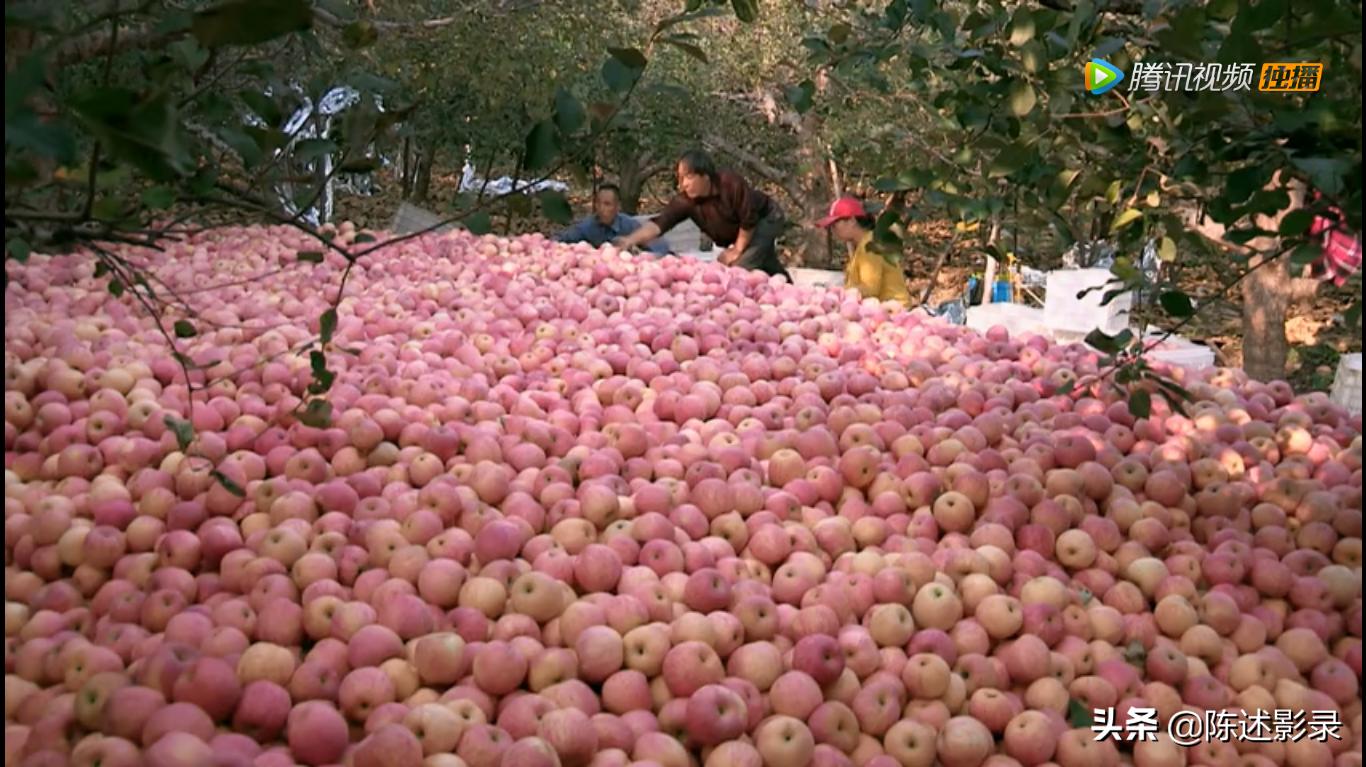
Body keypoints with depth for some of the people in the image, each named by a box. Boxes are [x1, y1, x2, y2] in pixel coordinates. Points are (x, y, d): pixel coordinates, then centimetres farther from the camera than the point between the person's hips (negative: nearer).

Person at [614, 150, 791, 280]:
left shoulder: (732, 184, -36)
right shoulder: (685, 200, -24)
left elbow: (749, 219, -29)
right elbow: (659, 223, -34)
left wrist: (737, 250, -20)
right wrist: (630, 240, -50)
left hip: (766, 217, -6)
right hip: (741, 235, 6)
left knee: (742, 264, -22)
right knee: (769, 268, 22)